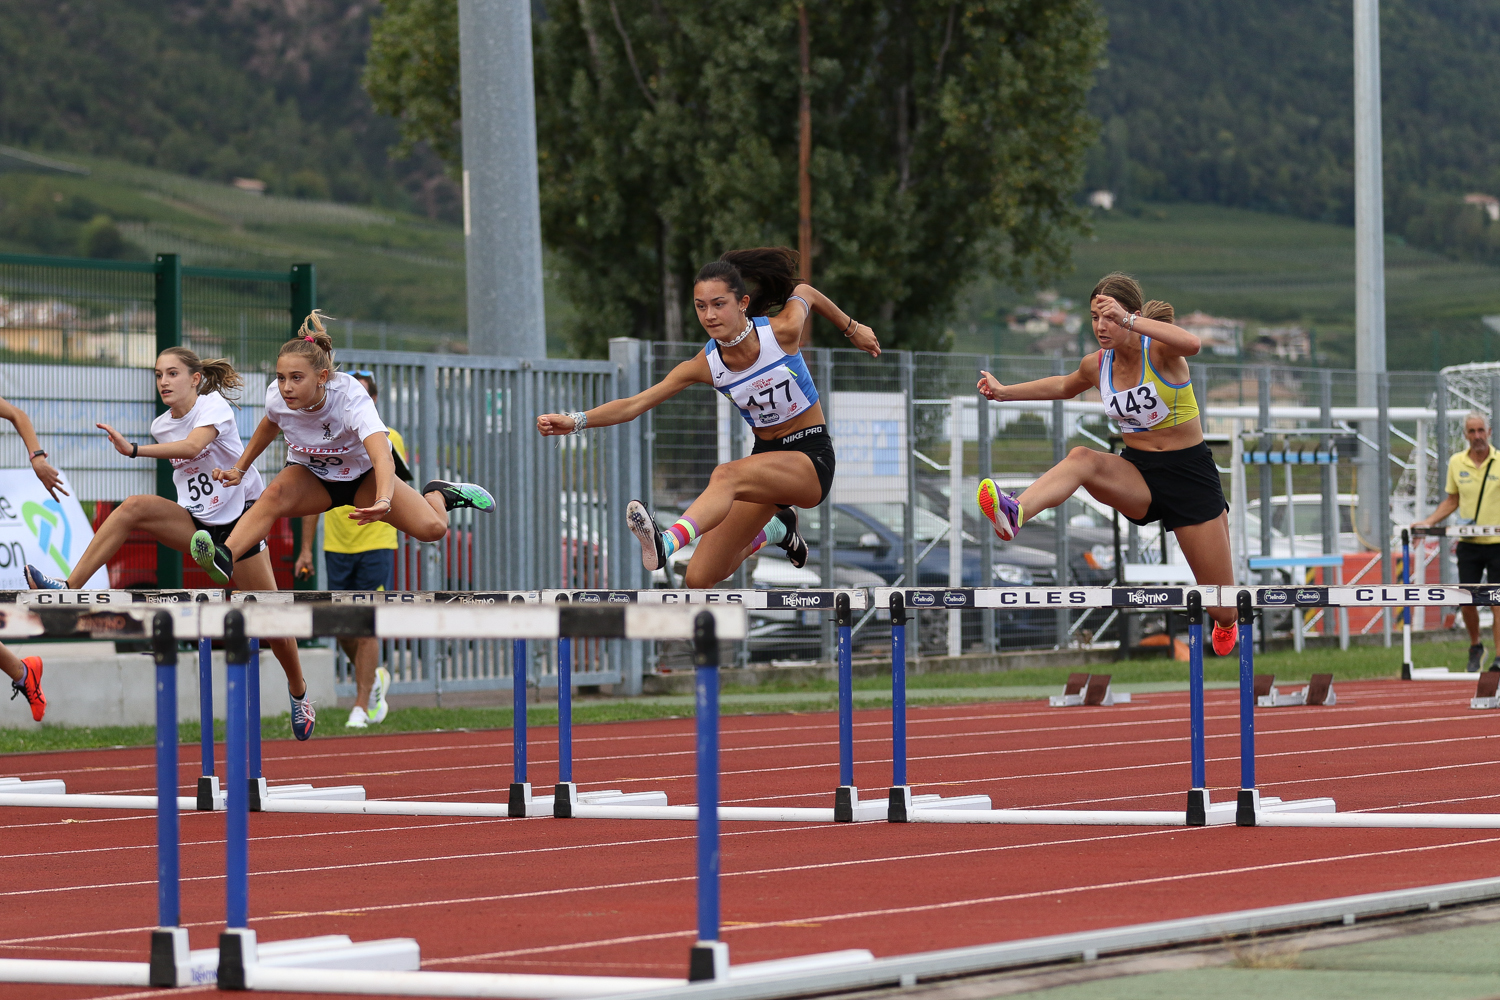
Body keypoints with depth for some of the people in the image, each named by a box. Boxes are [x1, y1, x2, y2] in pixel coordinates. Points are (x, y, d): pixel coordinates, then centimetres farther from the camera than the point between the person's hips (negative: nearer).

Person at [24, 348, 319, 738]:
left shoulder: (214, 406, -16)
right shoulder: (161, 426, 3)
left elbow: (192, 447, -37)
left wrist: (135, 450, -47)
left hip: (239, 521, -5)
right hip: (196, 524, 5)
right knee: (133, 508, -24)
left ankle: (298, 690, 29)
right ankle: (67, 590, -30)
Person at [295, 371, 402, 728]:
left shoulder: (388, 440, -1)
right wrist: (306, 549, 8)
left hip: (375, 543, -3)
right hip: (337, 546, 3)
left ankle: (361, 706, -1)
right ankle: (374, 678, 32)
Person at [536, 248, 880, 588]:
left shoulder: (783, 331, -14)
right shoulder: (706, 365, -6)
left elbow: (805, 293, 10)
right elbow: (633, 405, -9)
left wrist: (852, 329, 26)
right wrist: (575, 421, -24)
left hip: (812, 458, -5)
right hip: (766, 457, 5)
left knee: (726, 475, -37)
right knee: (699, 579, 0)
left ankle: (668, 543, -64)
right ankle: (776, 530, 30)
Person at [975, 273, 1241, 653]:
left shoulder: (1158, 350, -17)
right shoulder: (1098, 365, 0)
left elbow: (1191, 344, -43)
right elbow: (1064, 386, 25)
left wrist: (1127, 320, -51)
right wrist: (1005, 392, 21)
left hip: (1189, 472, -4)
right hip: (1137, 472, 4)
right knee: (1081, 458, -32)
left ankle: (1225, 623, 41)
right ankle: (1014, 514, -55)